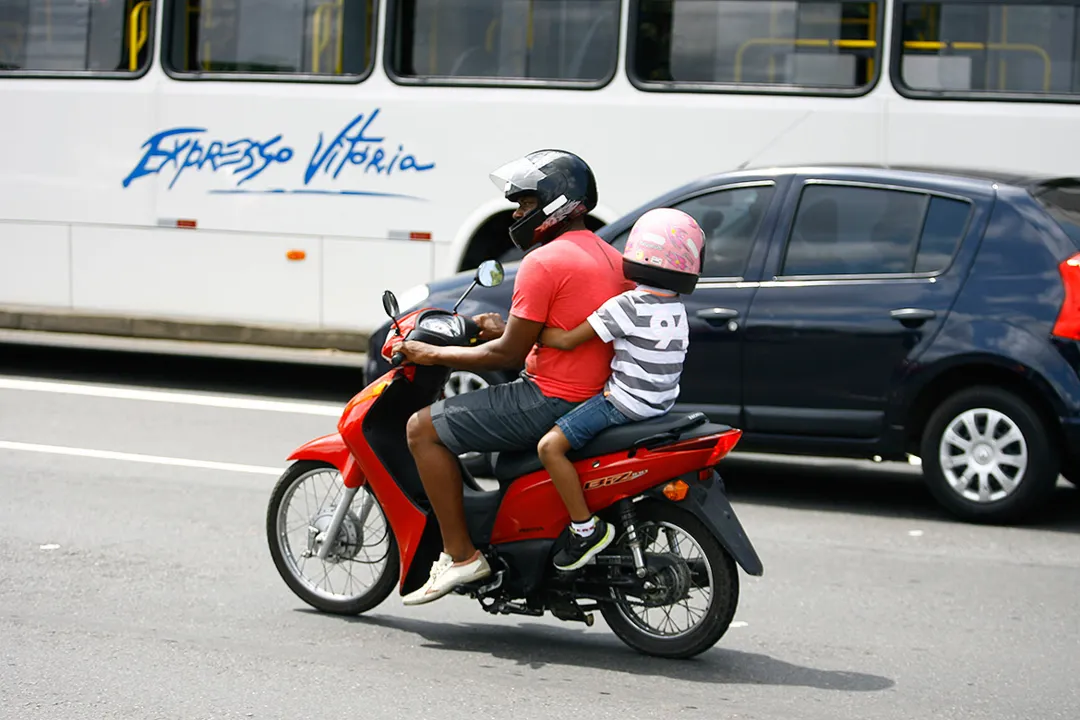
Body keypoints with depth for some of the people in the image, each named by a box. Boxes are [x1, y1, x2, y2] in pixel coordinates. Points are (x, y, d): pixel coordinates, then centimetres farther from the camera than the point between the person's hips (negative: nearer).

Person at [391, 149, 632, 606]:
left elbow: (508, 355, -15)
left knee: (423, 428, -3)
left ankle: (460, 554, -6)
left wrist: (432, 355, -5)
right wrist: (507, 329, 21)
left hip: (552, 399, -10)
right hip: (596, 397, 10)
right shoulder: (611, 258, 13)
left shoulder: (543, 262, -15)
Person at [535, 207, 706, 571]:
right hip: (659, 402, 9)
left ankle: (586, 529, -17)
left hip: (623, 402, -9)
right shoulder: (676, 310, 8)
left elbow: (567, 340, -19)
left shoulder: (627, 305, -18)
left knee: (550, 446, -16)